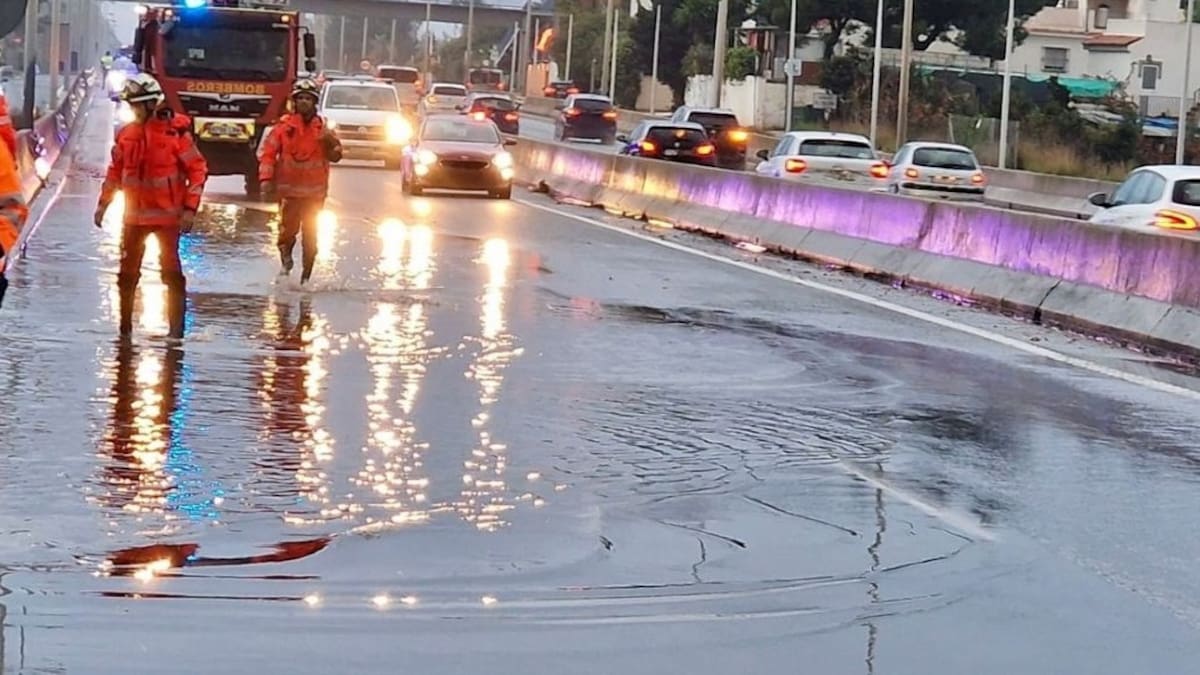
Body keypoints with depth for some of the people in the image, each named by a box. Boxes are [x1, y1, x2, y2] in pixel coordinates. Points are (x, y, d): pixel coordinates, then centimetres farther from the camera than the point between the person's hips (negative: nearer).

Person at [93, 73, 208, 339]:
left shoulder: (175, 132, -11)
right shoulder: (126, 134, 4)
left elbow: (197, 169, -8)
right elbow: (115, 170, 15)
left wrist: (190, 208, -12)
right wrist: (104, 203, 11)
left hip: (167, 215, -5)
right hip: (134, 215, 5)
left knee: (171, 272, -3)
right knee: (128, 271, 9)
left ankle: (176, 326, 3)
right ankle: (125, 325, 20)